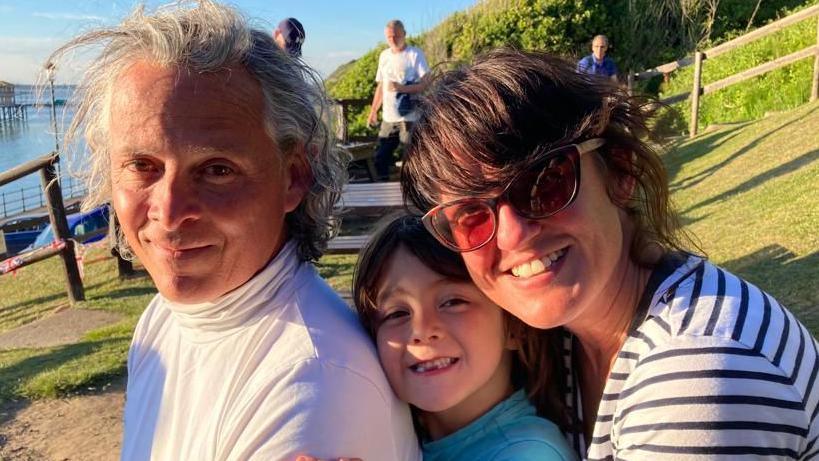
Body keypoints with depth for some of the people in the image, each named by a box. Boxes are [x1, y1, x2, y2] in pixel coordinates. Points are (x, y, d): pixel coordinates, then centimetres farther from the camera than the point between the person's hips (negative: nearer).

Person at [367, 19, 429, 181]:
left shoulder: (415, 54, -3)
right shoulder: (384, 55, 14)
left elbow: (425, 84, -10)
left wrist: (402, 88, -22)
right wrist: (373, 110, 15)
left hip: (410, 118, -5)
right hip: (388, 118, 6)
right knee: (380, 158, 7)